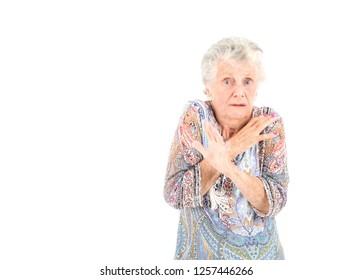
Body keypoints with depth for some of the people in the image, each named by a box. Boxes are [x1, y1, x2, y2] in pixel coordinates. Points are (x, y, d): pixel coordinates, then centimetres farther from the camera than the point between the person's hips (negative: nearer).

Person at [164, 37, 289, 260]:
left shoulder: (269, 123, -12)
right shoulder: (195, 117, -15)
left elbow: (275, 202, -19)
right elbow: (174, 195, -20)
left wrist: (228, 166, -35)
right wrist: (230, 149, -25)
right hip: (203, 252, -1)